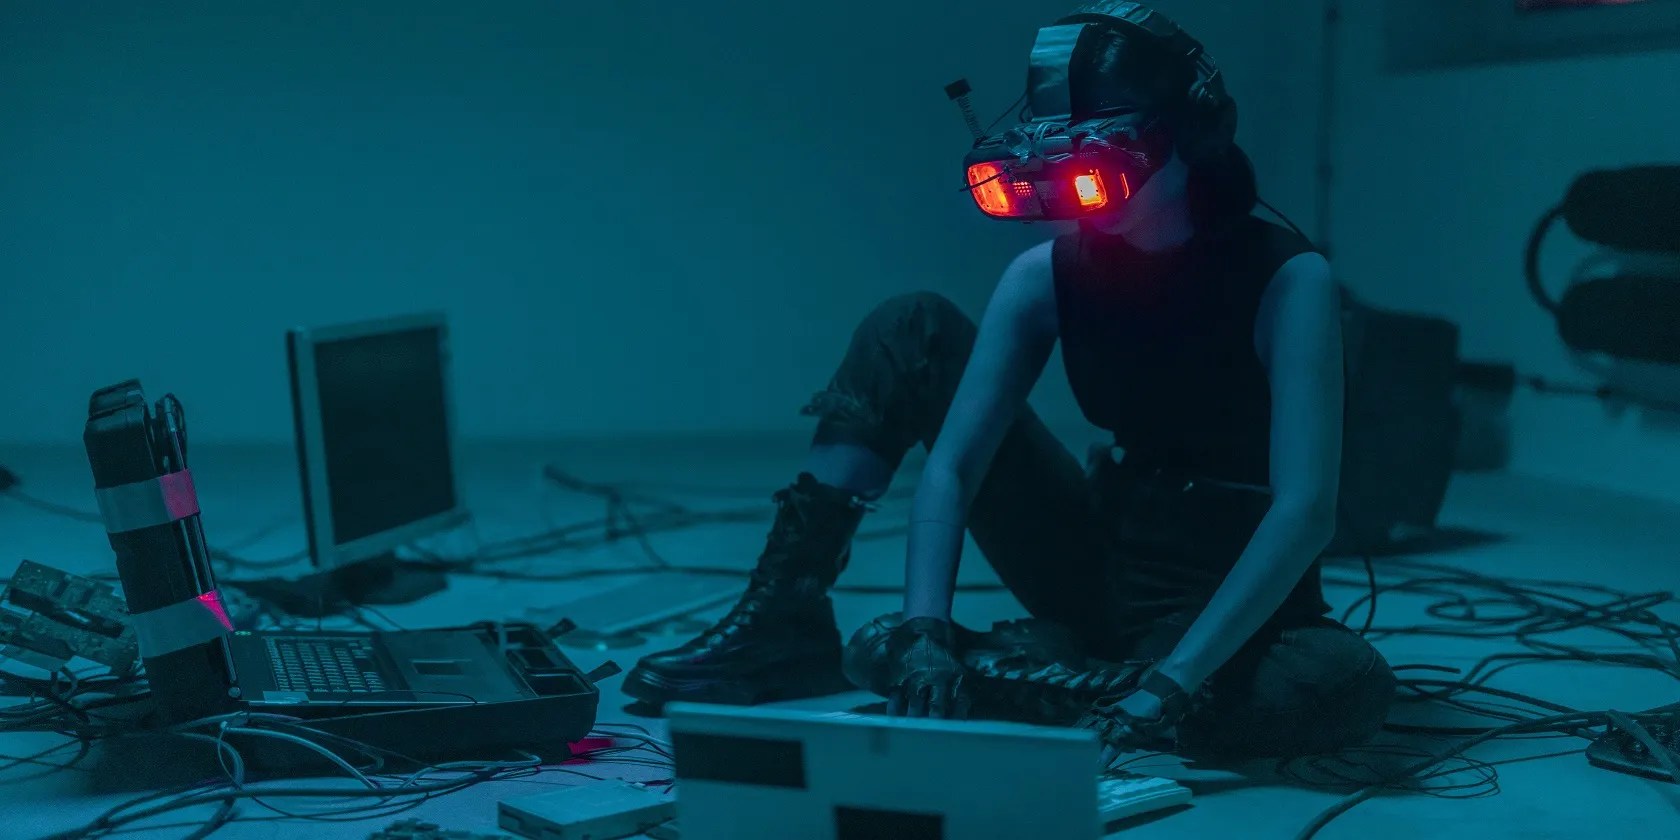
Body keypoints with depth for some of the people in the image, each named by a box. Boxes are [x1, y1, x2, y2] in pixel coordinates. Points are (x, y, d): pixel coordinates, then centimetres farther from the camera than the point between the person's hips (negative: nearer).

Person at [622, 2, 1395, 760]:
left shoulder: (1287, 279, -18)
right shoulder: (1045, 276, -7)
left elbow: (1306, 508, -29)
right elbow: (951, 466, -15)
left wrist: (1170, 683, -36)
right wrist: (924, 629, -31)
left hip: (1232, 604, -3)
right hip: (1102, 575, 3)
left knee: (1346, 683, -39)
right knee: (914, 328, -5)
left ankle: (1013, 671, -25)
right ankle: (786, 614, -11)